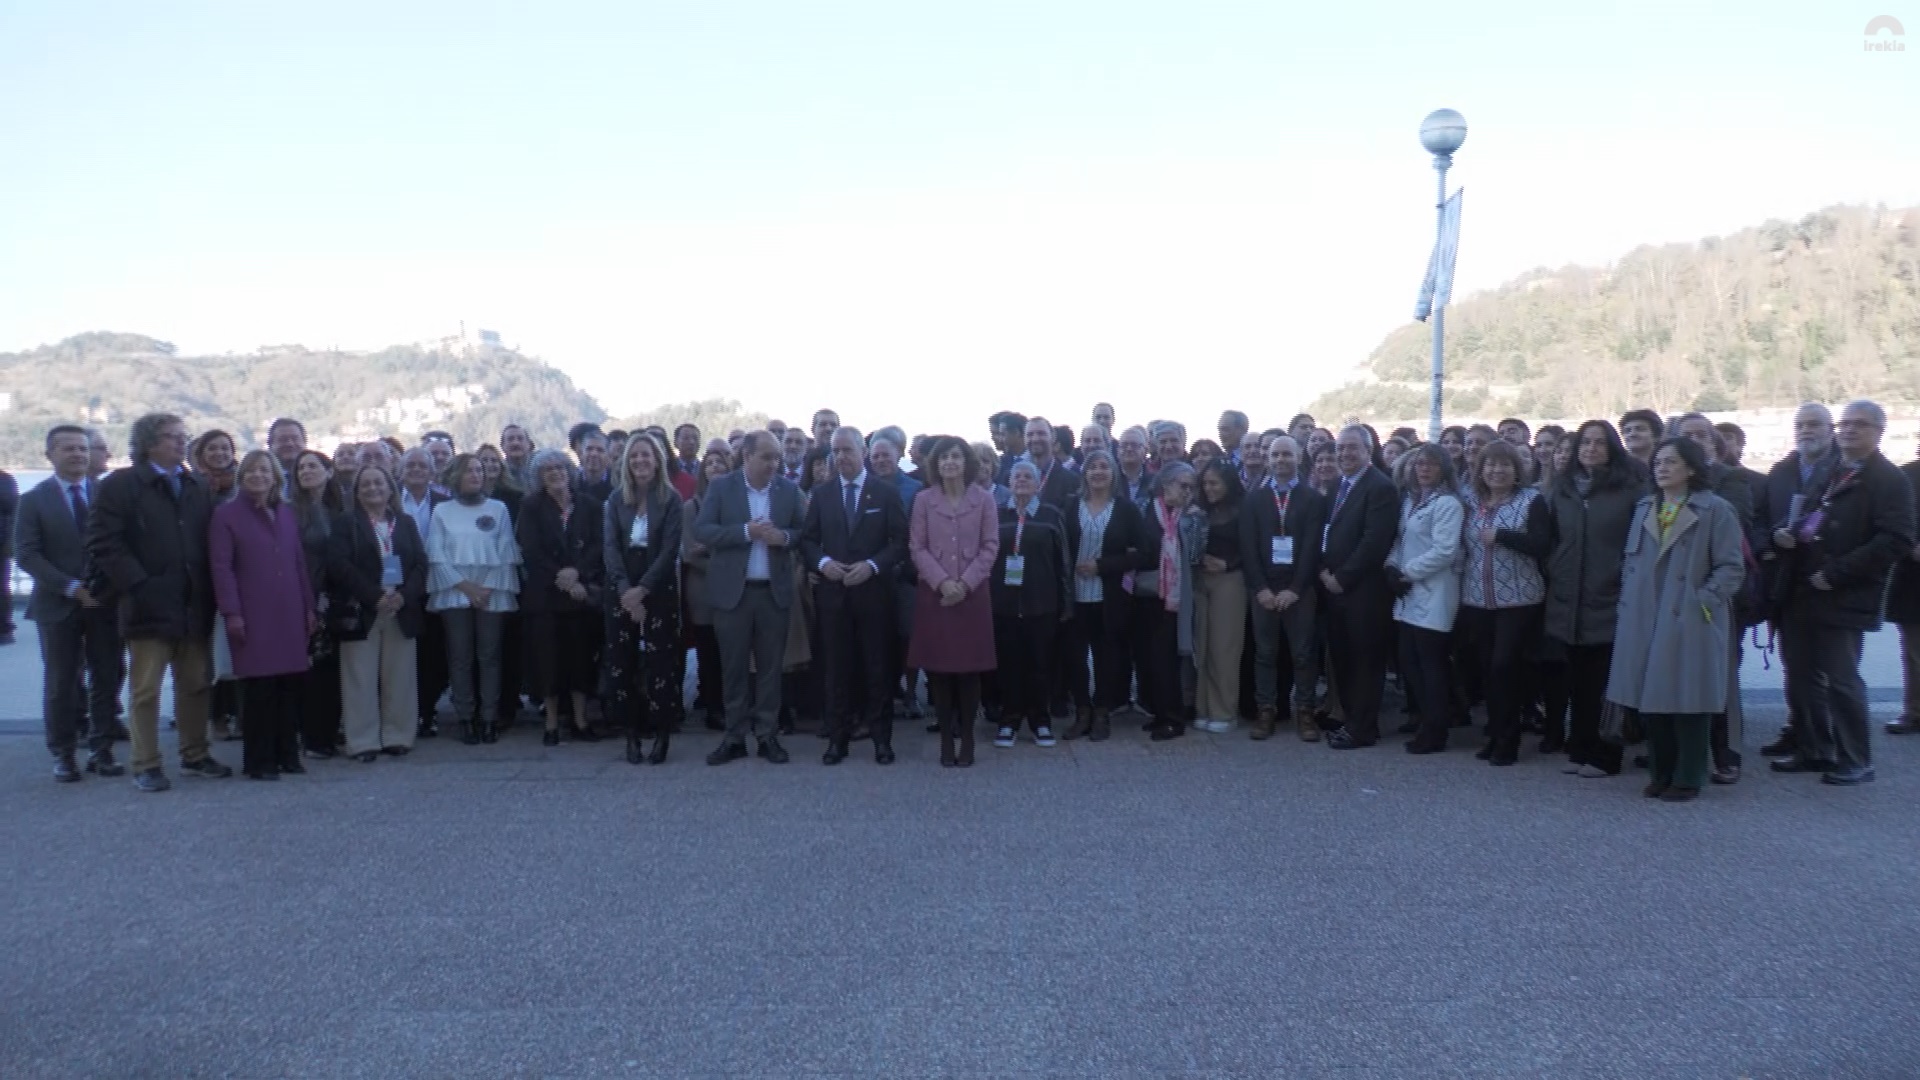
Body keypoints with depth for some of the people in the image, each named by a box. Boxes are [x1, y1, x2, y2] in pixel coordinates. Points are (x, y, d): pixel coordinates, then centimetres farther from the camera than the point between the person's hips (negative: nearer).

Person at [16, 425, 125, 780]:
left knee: (106, 679, 4)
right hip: (58, 604, -1)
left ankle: (101, 751, 12)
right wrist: (70, 587, -14)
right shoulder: (34, 499, 2)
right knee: (61, 683, 4)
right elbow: (27, 553, -5)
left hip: (104, 602, 2)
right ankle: (63, 755, 13)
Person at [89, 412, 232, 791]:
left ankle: (194, 755, 22)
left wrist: (208, 590, 5)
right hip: (150, 605, -5)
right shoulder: (120, 484, -2)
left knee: (195, 685, 11)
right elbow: (103, 541, -10)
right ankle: (146, 766, 8)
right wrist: (137, 584, -16)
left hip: (194, 605, 5)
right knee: (146, 690, 1)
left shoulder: (195, 487, 16)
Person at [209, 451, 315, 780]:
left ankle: (287, 754, 13)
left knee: (290, 686, 3)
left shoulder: (286, 513, 16)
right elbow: (221, 567, -6)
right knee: (258, 689, -3)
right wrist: (231, 613, -13)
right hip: (253, 617, -4)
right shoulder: (226, 515, 1)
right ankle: (258, 760, 5)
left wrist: (309, 606, 12)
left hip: (290, 615, 4)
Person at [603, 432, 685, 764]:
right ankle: (632, 732, 8)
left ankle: (662, 734, 3)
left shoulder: (671, 499, -2)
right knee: (621, 660, 0)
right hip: (623, 590, 3)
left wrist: (642, 589, -15)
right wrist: (624, 589, -14)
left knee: (660, 661, -4)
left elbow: (670, 550, -8)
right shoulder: (617, 498, 7)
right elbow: (610, 546, -1)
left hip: (659, 589, -3)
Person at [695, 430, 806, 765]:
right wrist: (746, 531, -19)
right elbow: (701, 531, -9)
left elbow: (802, 532, 8)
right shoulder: (720, 487, -1)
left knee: (770, 666, 6)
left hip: (774, 591, 2)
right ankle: (735, 737, 14)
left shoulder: (789, 490, 5)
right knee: (734, 667, 5)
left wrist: (783, 537, -14)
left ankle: (768, 735, 15)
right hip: (733, 591, -1)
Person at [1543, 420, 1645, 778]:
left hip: (1610, 601, -4)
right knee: (1578, 680, 8)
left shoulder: (1630, 487, -1)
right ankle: (1579, 750, 17)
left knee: (1605, 683, 0)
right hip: (1569, 601, 4)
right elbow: (1549, 538, 16)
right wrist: (1554, 574, 9)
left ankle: (1604, 756, 9)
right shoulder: (1562, 487, 11)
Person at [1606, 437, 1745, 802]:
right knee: (1650, 699, 8)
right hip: (1644, 621, 5)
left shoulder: (1715, 510, -5)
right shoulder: (1644, 508, 14)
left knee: (1687, 701, 0)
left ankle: (1687, 779, 11)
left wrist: (1702, 601, -14)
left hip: (1690, 622, -5)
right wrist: (1629, 599, 7)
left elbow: (1730, 567, -7)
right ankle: (1660, 774, 19)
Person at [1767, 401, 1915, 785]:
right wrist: (1785, 534, 1)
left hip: (1843, 599, -7)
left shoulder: (1889, 481, -6)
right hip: (1803, 594, 7)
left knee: (1841, 681, -2)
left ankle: (1856, 761, 11)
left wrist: (1834, 573, -18)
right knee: (1803, 676, 11)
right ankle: (1815, 751, 22)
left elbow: (1896, 540, -16)